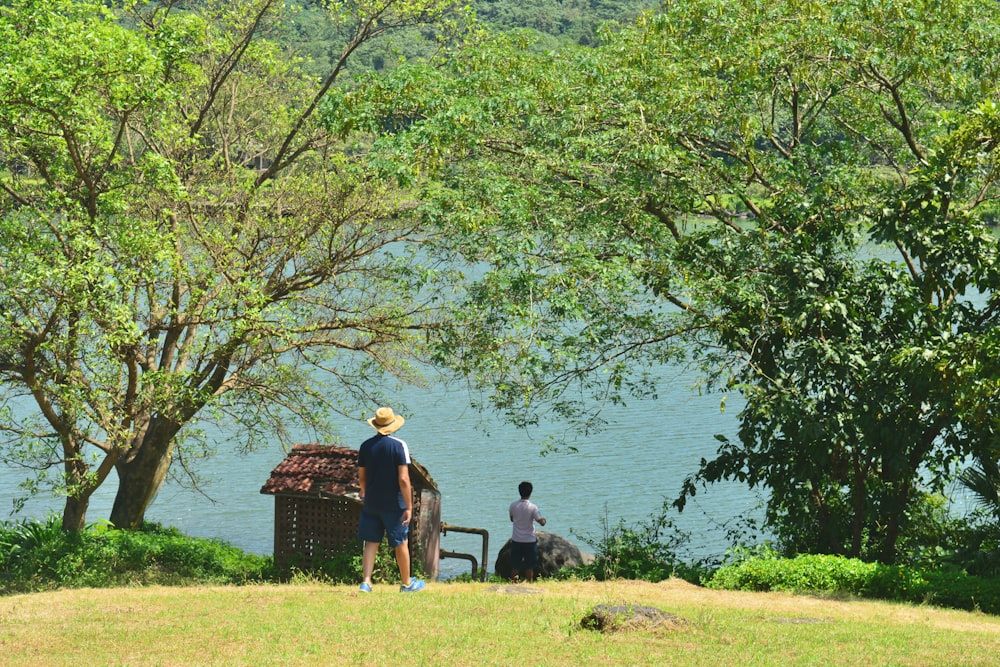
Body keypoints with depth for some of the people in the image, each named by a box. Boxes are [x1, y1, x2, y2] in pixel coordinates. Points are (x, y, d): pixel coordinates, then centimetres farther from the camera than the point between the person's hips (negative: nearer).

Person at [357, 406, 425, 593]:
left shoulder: (366, 446, 0)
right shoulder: (399, 446, -13)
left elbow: (361, 476, 10)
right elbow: (403, 479, -17)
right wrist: (409, 507, -13)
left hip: (371, 503, 3)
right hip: (394, 504, -3)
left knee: (371, 543, 8)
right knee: (401, 544, 10)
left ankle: (365, 582, -4)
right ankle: (406, 583, 22)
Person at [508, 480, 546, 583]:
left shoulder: (513, 505, -4)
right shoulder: (533, 507, -14)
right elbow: (542, 522, -13)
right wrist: (544, 519, 9)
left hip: (516, 540, 3)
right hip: (530, 540, -2)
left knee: (515, 566, 9)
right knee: (529, 567, 7)